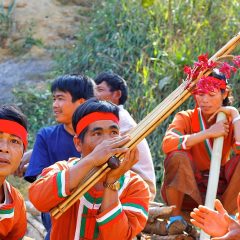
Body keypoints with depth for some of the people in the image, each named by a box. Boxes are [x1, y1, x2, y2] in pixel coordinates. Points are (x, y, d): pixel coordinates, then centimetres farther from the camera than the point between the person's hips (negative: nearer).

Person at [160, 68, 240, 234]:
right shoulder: (186, 118, -5)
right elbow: (168, 144, -28)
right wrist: (208, 133, -28)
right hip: (187, 190, -2)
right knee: (178, 156, -30)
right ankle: (176, 217, -14)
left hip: (222, 190, 2)